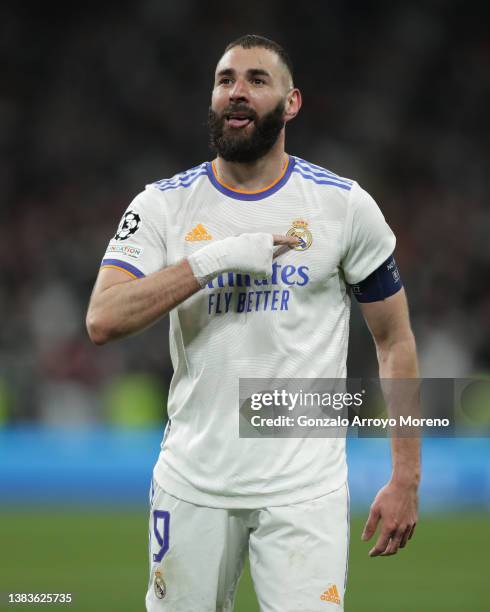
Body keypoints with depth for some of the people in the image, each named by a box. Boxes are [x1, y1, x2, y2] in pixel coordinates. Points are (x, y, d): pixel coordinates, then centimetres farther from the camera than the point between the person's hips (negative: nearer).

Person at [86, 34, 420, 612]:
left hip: (304, 488, -1)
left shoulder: (345, 205, 1)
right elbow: (103, 321, -11)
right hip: (193, 479, 2)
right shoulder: (163, 205, 3)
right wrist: (216, 258, -19)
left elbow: (395, 341, 6)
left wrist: (405, 481, 1)